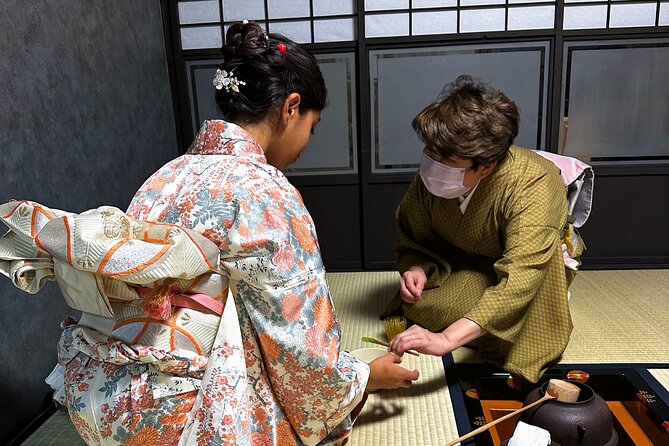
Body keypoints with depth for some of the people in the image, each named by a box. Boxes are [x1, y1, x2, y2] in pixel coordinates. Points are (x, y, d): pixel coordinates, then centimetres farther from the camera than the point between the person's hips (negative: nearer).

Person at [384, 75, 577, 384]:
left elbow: (520, 279, -50)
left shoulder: (532, 185, -40)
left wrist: (447, 339, -60)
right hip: (462, 264, 4)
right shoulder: (431, 173, -25)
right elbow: (413, 239, -8)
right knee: (417, 310, -17)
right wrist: (415, 269, -32)